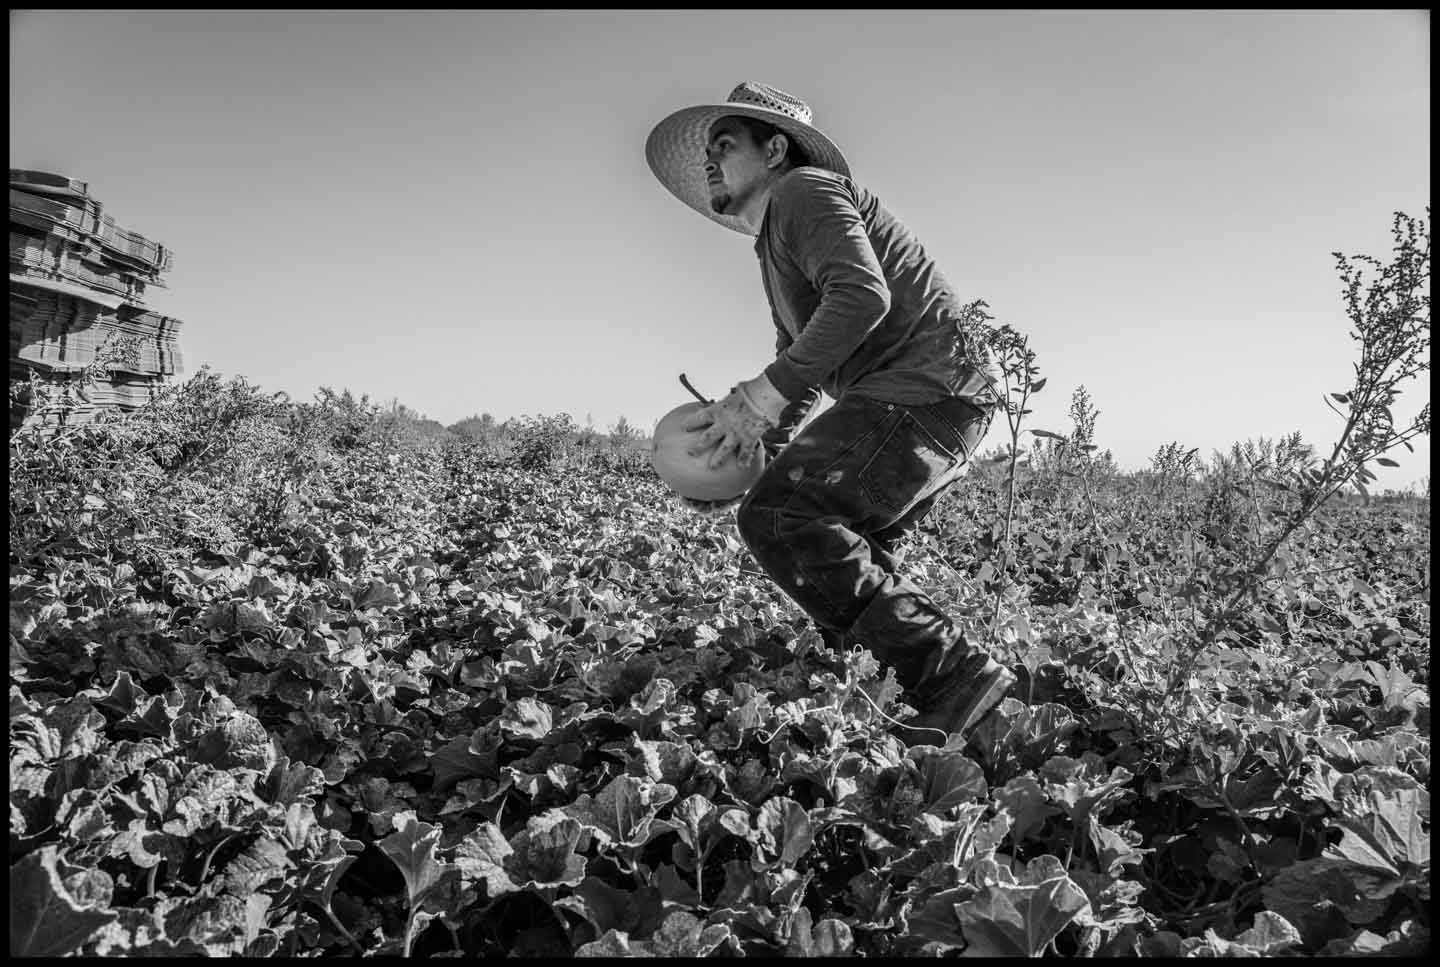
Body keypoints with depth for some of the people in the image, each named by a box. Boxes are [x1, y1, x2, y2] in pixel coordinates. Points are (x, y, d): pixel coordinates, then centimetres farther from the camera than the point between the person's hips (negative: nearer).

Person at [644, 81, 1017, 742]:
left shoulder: (805, 189, -1)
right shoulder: (778, 247, 30)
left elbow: (863, 296, -20)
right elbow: (803, 386, 29)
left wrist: (757, 397, -20)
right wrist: (747, 464, 14)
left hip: (928, 386, -10)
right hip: (938, 400, 10)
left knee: (777, 516, -19)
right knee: (846, 548, 16)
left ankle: (955, 680, -22)